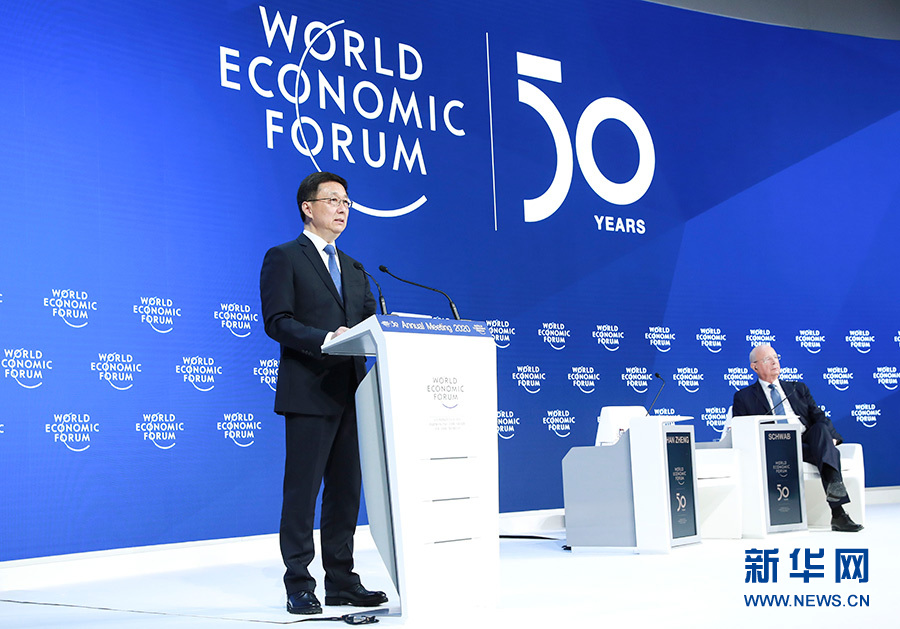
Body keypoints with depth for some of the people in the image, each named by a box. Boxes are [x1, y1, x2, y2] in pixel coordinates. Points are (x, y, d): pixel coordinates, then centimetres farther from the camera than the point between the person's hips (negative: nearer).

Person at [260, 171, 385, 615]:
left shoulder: (353, 269, 21)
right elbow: (277, 321, -11)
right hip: (308, 393, -7)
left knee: (346, 489, 9)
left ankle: (341, 582, 17)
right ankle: (299, 587, 4)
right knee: (302, 490, -3)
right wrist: (324, 339, -24)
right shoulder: (283, 258, 0)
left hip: (350, 392, 7)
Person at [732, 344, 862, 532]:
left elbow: (818, 417, 17)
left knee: (821, 428, -34)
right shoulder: (744, 397, 18)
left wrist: (831, 437, -5)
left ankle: (834, 482, -55)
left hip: (809, 440, 3)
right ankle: (838, 515, -45)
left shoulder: (798, 388, 29)